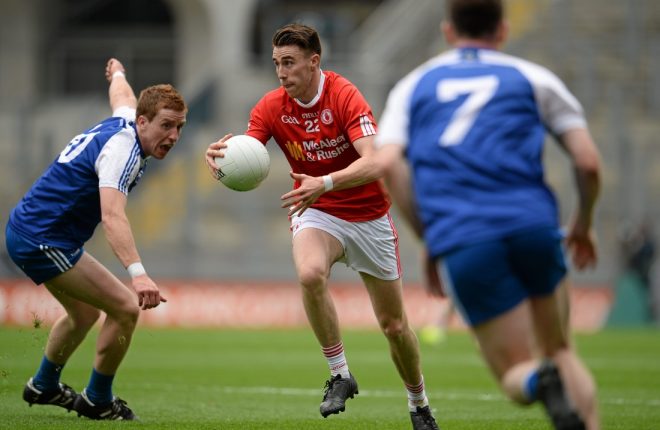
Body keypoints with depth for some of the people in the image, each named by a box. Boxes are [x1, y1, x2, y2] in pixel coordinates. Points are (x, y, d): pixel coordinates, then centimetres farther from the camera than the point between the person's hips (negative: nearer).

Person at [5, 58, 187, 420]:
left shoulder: (125, 119, 4)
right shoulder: (122, 148, -25)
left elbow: (122, 94, 32)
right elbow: (113, 217, -40)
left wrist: (117, 72, 56)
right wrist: (137, 273, -53)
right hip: (43, 240, -11)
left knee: (85, 312, 30)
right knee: (126, 308, -12)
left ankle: (44, 386, 49)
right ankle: (98, 401, 5)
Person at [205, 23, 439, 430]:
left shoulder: (345, 96, -21)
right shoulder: (271, 107, -9)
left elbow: (373, 163, -32)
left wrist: (325, 183, -48)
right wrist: (222, 157, -40)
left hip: (368, 216, -2)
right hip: (316, 213, 2)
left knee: (394, 324, 5)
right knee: (310, 274, -34)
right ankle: (340, 374, -17)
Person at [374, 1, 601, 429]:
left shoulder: (413, 87, 20)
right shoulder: (533, 78, 17)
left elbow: (386, 164, 3)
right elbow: (588, 162, 9)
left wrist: (429, 238, 11)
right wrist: (584, 224, 28)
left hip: (460, 246, 0)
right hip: (533, 225, 0)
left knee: (516, 373, 8)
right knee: (560, 351, 20)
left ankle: (540, 381, -28)